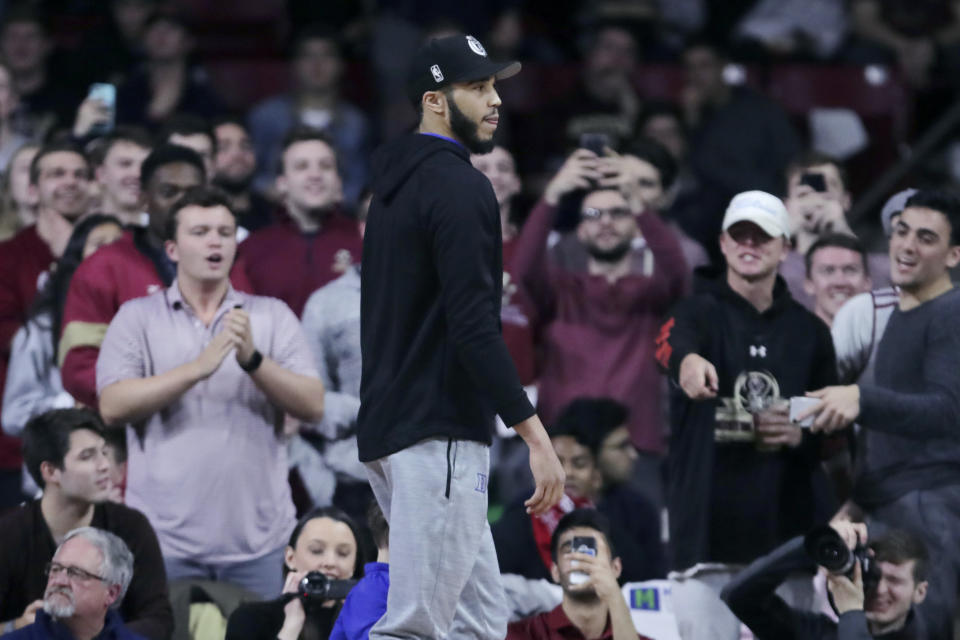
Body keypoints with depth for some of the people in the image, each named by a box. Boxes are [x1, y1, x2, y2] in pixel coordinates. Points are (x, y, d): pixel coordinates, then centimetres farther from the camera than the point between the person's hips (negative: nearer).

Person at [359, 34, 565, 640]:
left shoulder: (396, 183, 18)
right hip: (440, 432, -10)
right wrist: (535, 436, -23)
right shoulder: (459, 186, -13)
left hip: (389, 426, 10)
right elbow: (474, 328, -21)